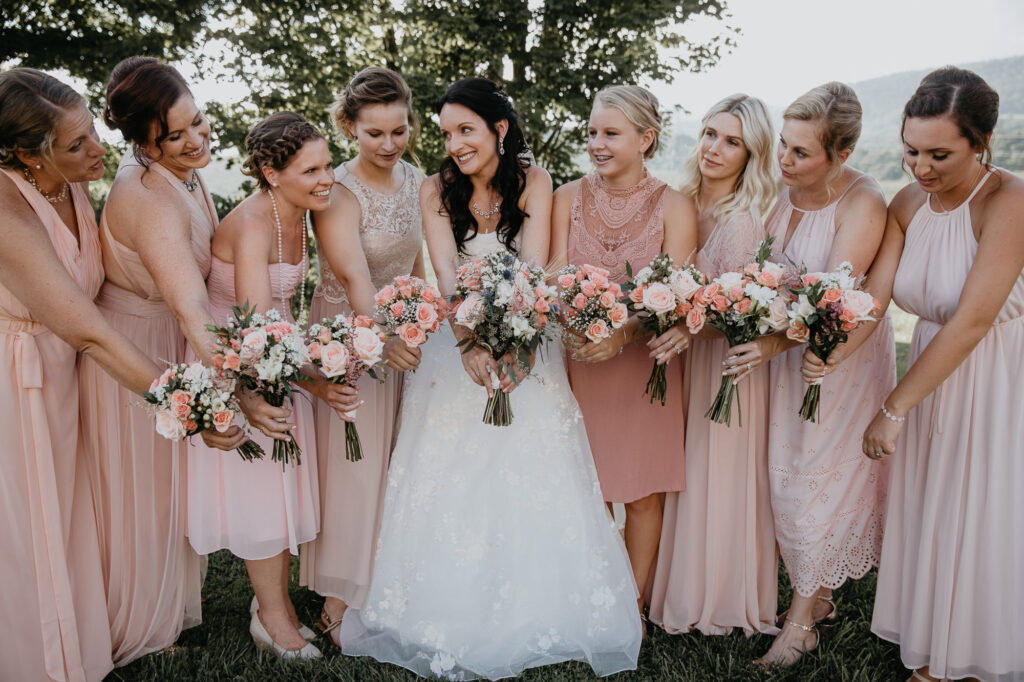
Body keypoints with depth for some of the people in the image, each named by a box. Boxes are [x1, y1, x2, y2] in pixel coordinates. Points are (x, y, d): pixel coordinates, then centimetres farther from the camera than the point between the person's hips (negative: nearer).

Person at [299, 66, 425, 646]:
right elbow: (354, 276, -33)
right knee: (352, 461, 2)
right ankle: (339, 599, 21)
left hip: (402, 333, 6)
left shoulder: (415, 180, 2)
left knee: (394, 458, 16)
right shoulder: (338, 193, -19)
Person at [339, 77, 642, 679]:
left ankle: (536, 617, 15)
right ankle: (453, 617, 14)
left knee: (533, 481, -2)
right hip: (457, 344, 1)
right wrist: (469, 344, -30)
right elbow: (446, 274, -13)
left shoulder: (533, 181, -3)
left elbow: (533, 268, -15)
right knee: (450, 481, 0)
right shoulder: (437, 190, -1)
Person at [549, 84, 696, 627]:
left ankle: (633, 603, 27)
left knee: (644, 491, 7)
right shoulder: (569, 198, 3)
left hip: (644, 362, -1)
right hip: (579, 359, 2)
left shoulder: (674, 207, -4)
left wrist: (622, 334, -30)